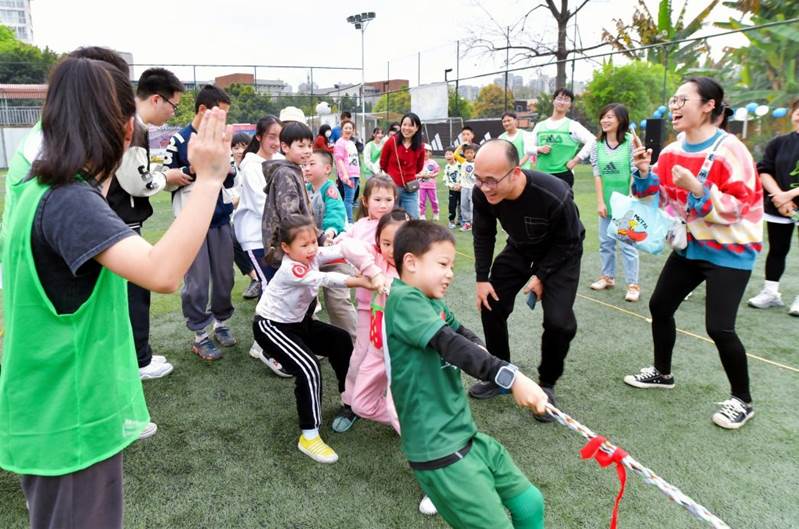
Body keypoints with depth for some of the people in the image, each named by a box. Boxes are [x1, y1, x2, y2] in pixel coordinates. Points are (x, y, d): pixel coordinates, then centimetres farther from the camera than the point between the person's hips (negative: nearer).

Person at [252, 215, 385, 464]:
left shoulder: (313, 255, -13)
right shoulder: (290, 269, -30)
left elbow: (346, 247, -27)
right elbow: (327, 279, -40)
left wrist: (374, 273, -42)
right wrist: (364, 283, -40)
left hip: (298, 322, 9)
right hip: (270, 327, -8)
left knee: (341, 340, 9)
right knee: (308, 368, -25)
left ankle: (349, 397, 27)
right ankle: (309, 437, -15)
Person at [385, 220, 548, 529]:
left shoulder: (432, 301, 9)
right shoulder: (404, 300, -19)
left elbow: (460, 333, 22)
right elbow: (450, 345, -32)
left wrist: (478, 348, -1)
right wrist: (509, 377, -41)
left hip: (466, 436, 9)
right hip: (439, 452, -9)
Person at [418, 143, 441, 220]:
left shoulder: (433, 162, 1)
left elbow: (438, 172, 3)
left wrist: (432, 175, -15)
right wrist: (422, 175, -20)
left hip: (431, 185, 1)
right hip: (421, 185, -1)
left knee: (434, 201, 9)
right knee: (421, 202, 2)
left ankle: (436, 214, 27)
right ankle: (422, 216, 11)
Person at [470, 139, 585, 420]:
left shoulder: (555, 196, -40)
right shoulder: (482, 193, -27)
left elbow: (567, 242, -19)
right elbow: (483, 235, -6)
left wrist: (541, 276, -17)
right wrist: (482, 278, -8)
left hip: (560, 253, -4)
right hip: (520, 249, 5)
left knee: (558, 321, -18)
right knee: (490, 304, 0)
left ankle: (547, 384, 10)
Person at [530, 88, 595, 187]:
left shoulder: (573, 125, 0)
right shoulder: (540, 125, 11)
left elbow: (592, 141, -9)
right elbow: (529, 147, 12)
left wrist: (576, 160, -12)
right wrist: (539, 149, -8)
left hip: (563, 174, -4)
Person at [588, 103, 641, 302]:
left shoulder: (630, 142, -8)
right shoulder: (597, 144, 1)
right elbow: (597, 174, 1)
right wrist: (600, 201, -3)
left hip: (625, 201, -4)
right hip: (606, 201, 4)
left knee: (628, 243, 0)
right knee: (605, 241, 13)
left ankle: (633, 284, 7)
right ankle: (608, 276, 28)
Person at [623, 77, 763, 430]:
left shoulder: (730, 150, -20)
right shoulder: (672, 152, 0)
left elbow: (738, 207, -24)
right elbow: (656, 195, 7)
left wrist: (698, 189, -35)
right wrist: (644, 171, -10)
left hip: (730, 251, -7)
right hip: (690, 246, 7)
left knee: (719, 327, -12)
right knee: (659, 307, 12)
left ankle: (742, 400, 12)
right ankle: (662, 373, 35)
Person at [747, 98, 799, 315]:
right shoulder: (779, 143, 4)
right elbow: (764, 170, 1)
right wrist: (779, 196, -11)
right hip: (778, 206, 2)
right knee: (777, 250, 10)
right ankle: (770, 292, 19)